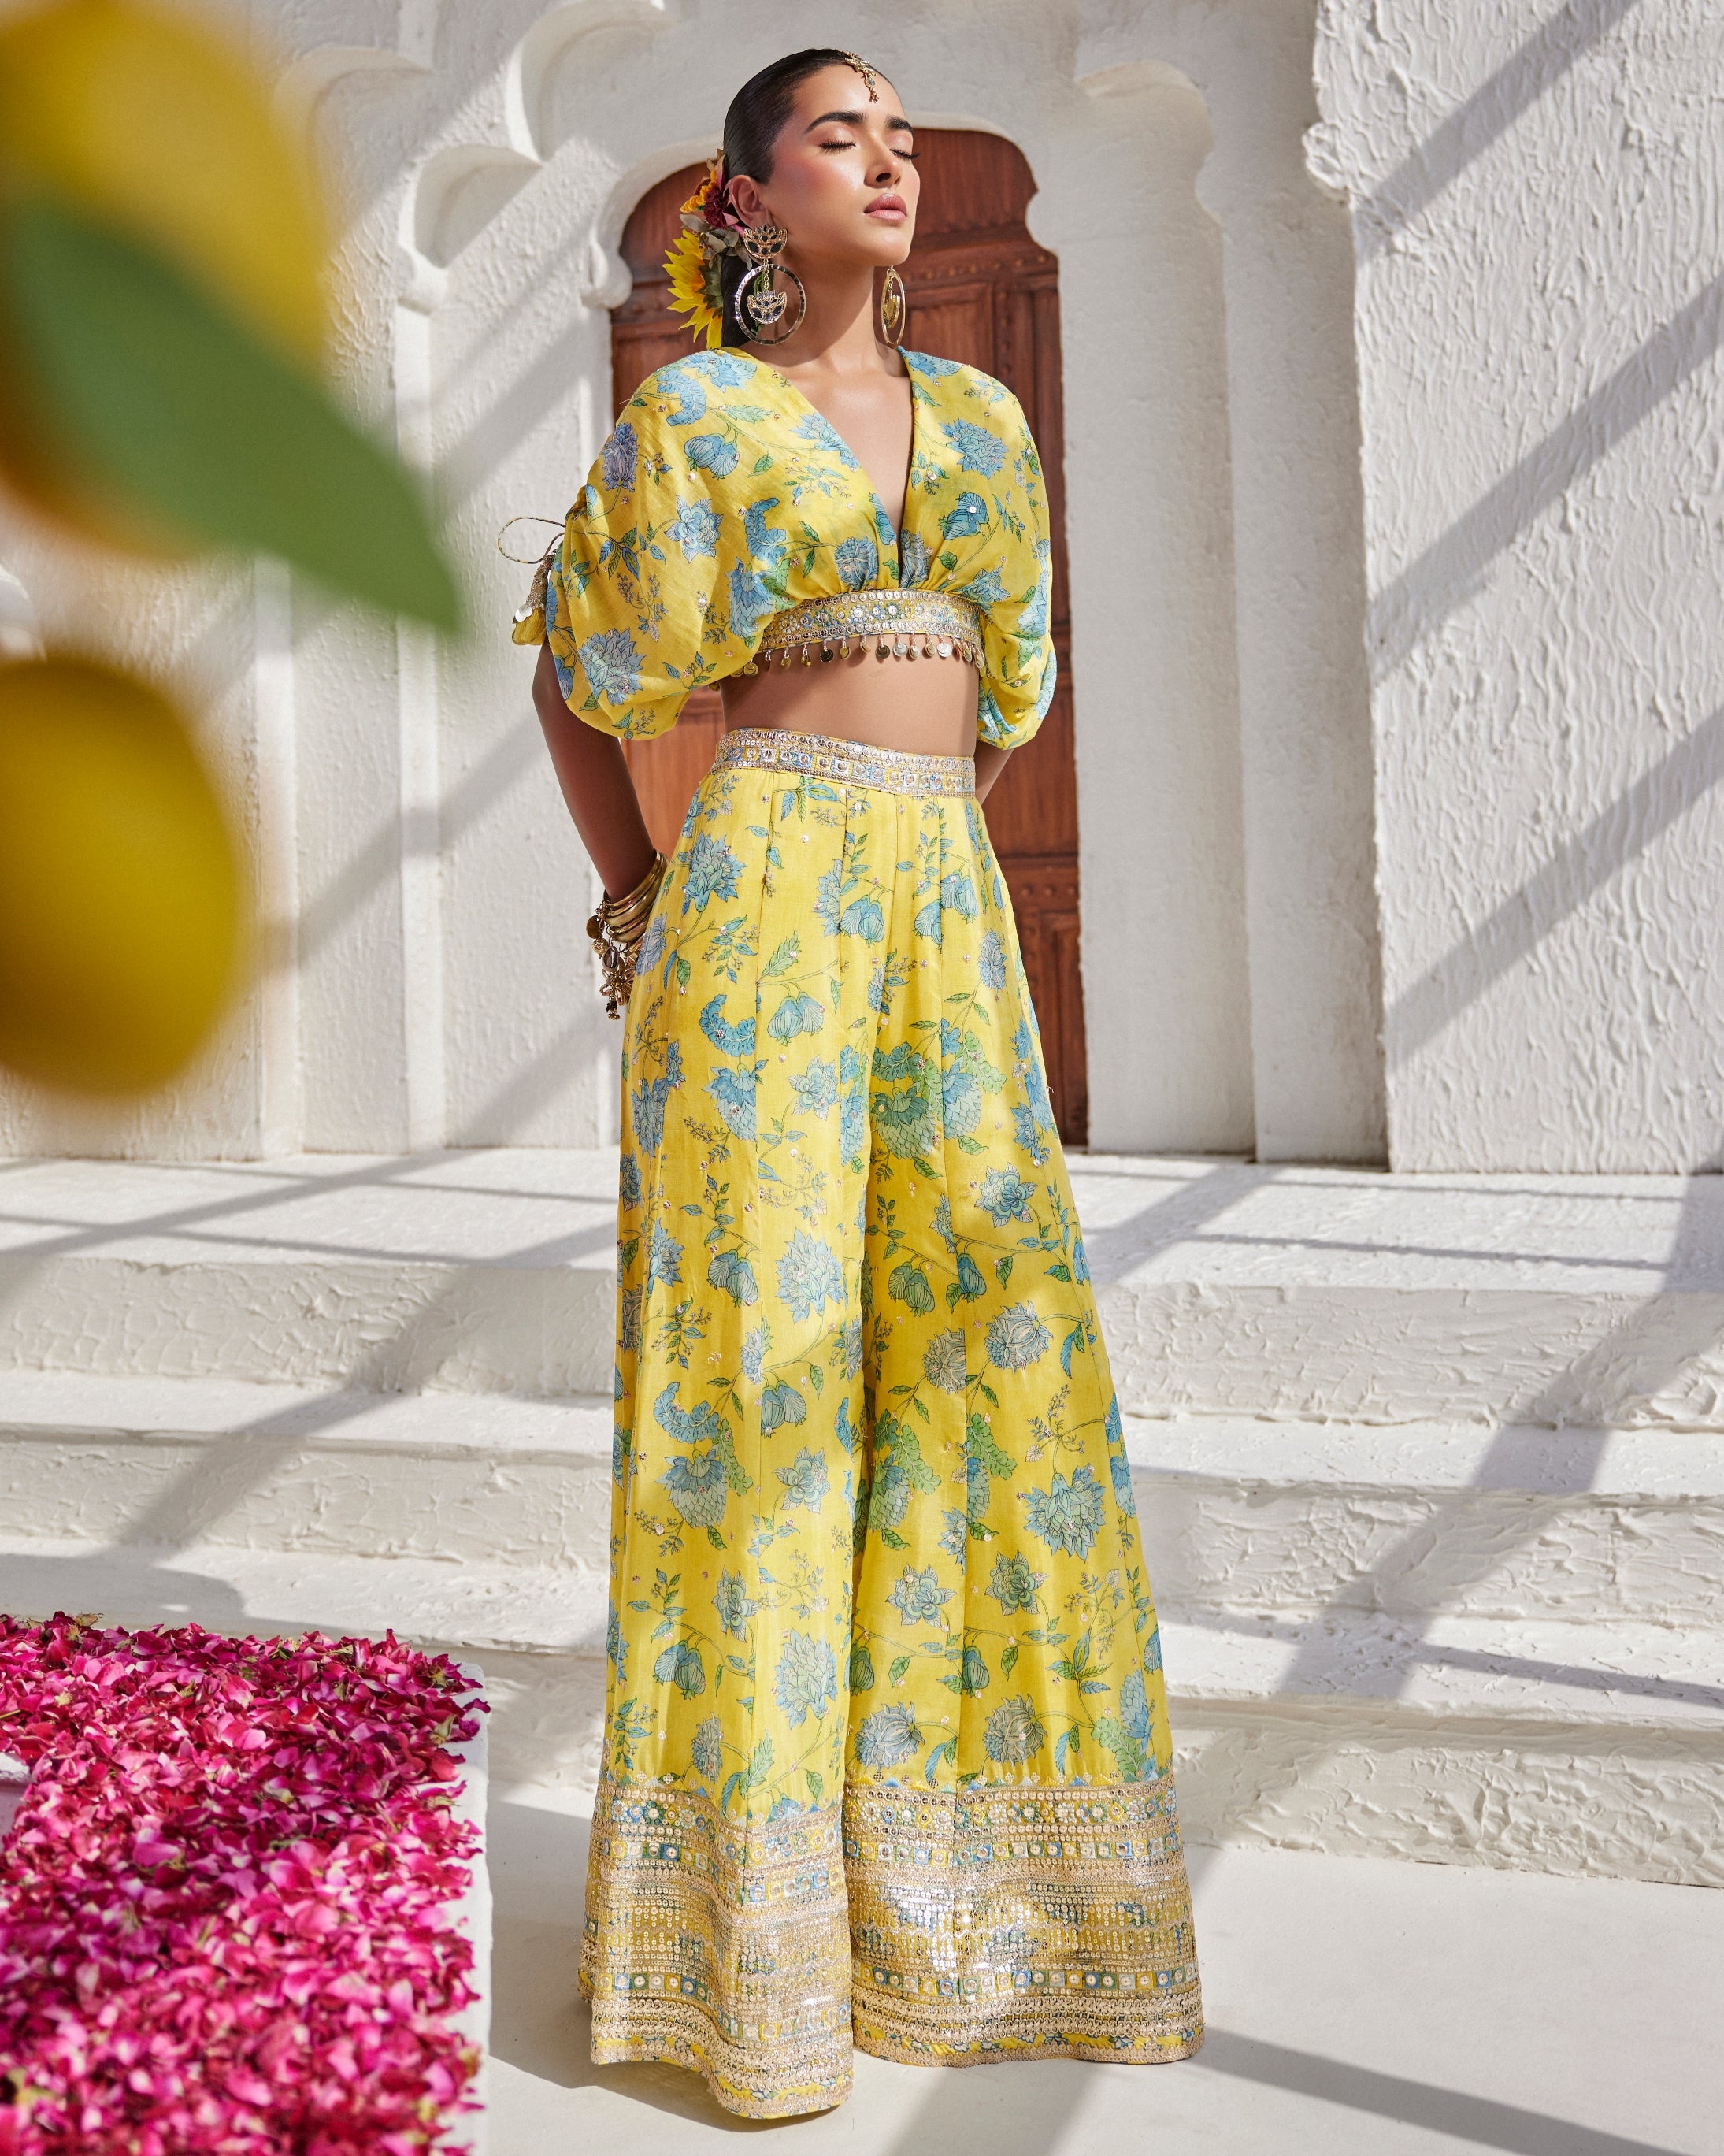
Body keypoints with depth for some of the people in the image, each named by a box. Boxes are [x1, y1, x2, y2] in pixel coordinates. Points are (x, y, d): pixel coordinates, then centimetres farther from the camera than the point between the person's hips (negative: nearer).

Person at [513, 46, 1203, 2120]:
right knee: (766, 1335, -6)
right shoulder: (689, 412, 6)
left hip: (951, 909, 5)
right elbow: (578, 670, 12)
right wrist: (639, 902, 9)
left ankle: (950, 1855, 16)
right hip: (764, 897, -5)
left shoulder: (980, 416, 19)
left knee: (981, 1334, 2)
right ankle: (756, 1897, 5)